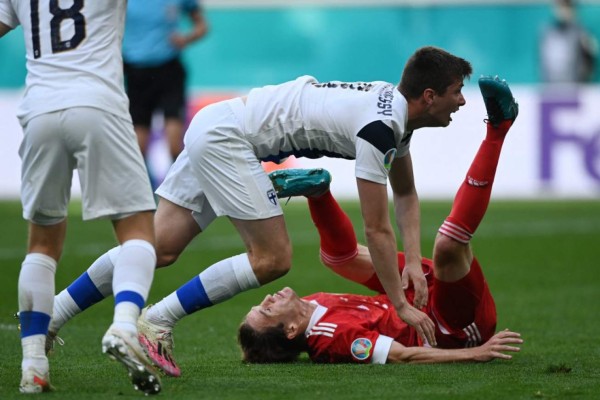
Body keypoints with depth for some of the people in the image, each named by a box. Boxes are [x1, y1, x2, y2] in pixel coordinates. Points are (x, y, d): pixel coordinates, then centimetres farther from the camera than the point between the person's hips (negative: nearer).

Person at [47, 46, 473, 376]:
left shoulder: (395, 105, 8)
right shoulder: (379, 128, -22)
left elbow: (406, 193, 21)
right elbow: (378, 231, -19)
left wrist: (414, 262, 8)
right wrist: (401, 305, -13)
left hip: (213, 127, 9)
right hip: (226, 138, -9)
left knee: (159, 249, 8)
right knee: (273, 258, -10)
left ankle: (51, 317, 10)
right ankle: (154, 324, -9)